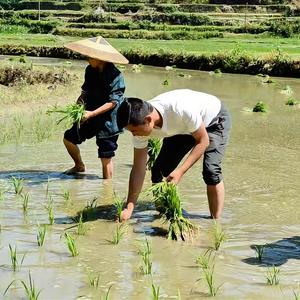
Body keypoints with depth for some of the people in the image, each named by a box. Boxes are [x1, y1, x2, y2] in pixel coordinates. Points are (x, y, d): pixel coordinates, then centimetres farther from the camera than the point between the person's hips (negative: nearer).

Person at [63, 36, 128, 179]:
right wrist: (80, 101, -11)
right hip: (90, 119, 8)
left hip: (108, 121, -8)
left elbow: (112, 102, -24)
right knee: (69, 138, 16)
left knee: (106, 158, -2)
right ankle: (79, 166, 40)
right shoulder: (90, 71, 0)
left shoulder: (115, 76, -22)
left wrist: (91, 113, -29)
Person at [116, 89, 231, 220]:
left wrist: (180, 171, -37)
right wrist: (129, 208, -23)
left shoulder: (181, 110, -44)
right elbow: (138, 169, -19)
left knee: (210, 171, -23)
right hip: (183, 127, 6)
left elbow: (203, 141, -28)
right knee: (159, 170, -6)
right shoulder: (141, 123, -25)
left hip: (215, 119, -5)